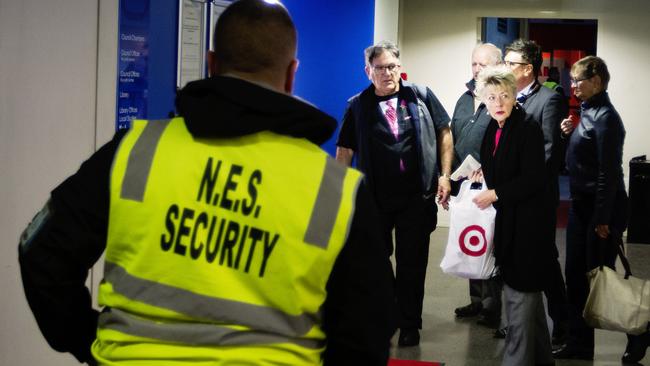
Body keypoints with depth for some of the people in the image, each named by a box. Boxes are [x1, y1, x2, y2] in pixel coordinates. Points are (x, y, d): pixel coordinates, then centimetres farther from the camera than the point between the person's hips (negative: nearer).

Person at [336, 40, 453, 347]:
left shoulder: (421, 96, -1)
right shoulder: (358, 106, 0)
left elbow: (444, 133, 5)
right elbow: (344, 151, 1)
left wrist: (444, 175, -2)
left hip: (417, 198, 0)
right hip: (374, 199, 0)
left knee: (411, 263, 9)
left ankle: (409, 324, 23)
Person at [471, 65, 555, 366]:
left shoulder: (528, 128, -14)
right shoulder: (493, 130, 9)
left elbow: (533, 179, -19)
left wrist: (495, 194, -15)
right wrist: (485, 173, 9)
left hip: (526, 224, -9)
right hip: (505, 222, 9)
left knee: (520, 293, -4)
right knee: (528, 294, 18)